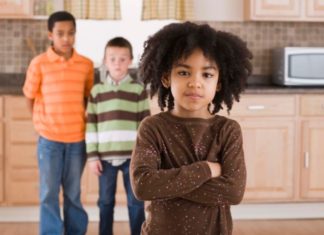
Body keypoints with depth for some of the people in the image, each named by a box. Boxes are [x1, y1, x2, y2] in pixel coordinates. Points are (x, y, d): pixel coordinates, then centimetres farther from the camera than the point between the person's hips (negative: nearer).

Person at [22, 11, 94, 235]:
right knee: (49, 193, 5)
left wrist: (80, 121, 3)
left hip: (77, 138, 2)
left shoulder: (86, 64, 0)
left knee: (74, 193, 12)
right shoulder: (39, 63, -6)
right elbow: (30, 98, 2)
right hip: (49, 139, -1)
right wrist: (44, 122, 0)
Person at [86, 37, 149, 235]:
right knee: (106, 202, 12)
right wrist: (92, 156, 0)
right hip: (105, 156, 2)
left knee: (136, 202, 5)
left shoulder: (138, 89, 0)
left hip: (132, 155, -1)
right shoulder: (97, 91, 4)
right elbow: (91, 126, 4)